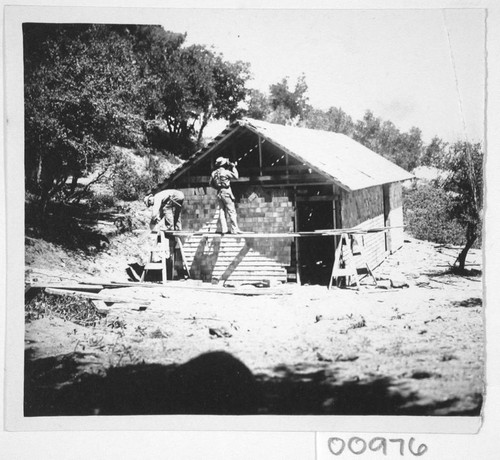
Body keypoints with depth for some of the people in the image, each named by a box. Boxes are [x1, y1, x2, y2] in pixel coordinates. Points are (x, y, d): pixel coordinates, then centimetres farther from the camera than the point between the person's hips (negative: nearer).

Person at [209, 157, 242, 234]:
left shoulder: (214, 173, 7)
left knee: (222, 211, 9)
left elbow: (211, 183, 12)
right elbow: (236, 176, -8)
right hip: (226, 192, -6)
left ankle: (224, 229, 5)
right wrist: (233, 167, 2)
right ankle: (234, 229, -7)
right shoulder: (225, 172, -12)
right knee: (231, 211, -4)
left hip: (219, 193, 6)